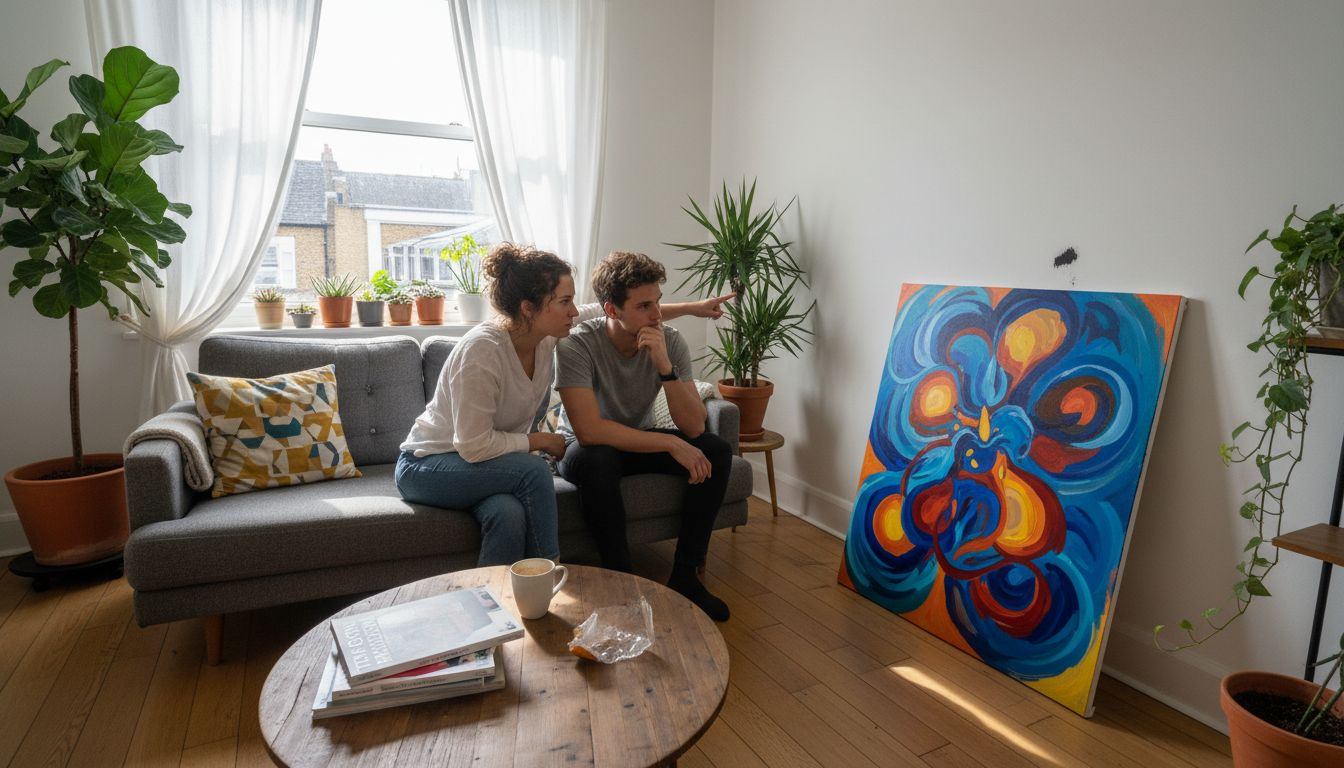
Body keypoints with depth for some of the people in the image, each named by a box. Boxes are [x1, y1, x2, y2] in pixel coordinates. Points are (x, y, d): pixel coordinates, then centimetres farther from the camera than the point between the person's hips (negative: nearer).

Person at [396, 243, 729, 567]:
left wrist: (691, 308, 5)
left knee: (511, 515, -28)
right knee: (533, 470, -29)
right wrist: (540, 440, -16)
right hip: (425, 466, -5)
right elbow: (474, 445, -29)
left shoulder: (546, 331, -10)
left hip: (486, 459, 5)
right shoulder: (481, 350, -30)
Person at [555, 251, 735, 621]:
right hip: (586, 446, -4)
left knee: (716, 450, -17)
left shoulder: (670, 341, -14)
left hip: (640, 441, 4)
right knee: (596, 460, -38)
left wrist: (665, 366, -34)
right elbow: (589, 431, -34)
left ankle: (684, 576, -8)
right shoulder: (576, 344, -26)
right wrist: (670, 443, -32)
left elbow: (694, 427, -20)